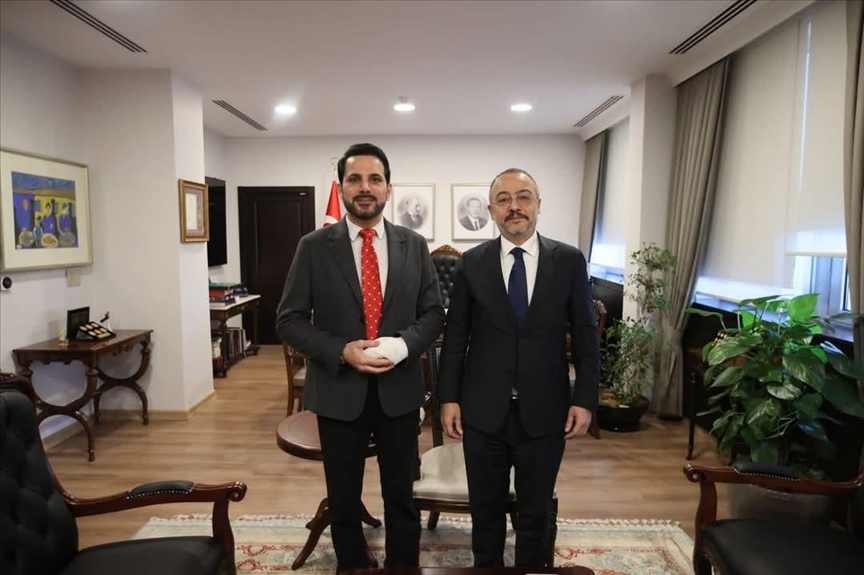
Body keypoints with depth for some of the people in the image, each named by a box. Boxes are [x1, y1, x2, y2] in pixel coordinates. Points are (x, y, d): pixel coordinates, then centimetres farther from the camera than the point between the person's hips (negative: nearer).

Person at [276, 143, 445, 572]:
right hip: (339, 390, -1)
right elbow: (289, 320, -4)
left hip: (399, 388, 1)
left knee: (401, 496, 16)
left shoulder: (414, 246, 1)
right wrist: (341, 351, -19)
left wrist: (405, 344, -16)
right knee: (343, 499, 16)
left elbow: (433, 312, 4)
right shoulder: (314, 247, -4)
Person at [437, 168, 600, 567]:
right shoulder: (472, 262, -2)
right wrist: (449, 398, -2)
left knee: (536, 511, 18)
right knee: (485, 508, 17)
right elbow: (455, 336, 1)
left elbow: (585, 336, 0)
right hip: (483, 410, 1)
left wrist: (585, 399, -4)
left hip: (544, 411, 0)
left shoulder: (569, 261, -3)